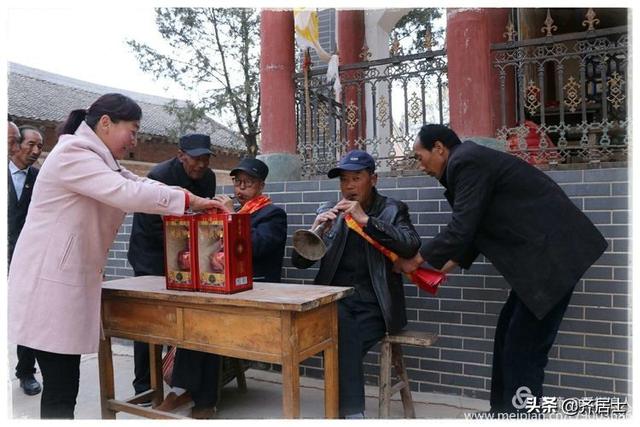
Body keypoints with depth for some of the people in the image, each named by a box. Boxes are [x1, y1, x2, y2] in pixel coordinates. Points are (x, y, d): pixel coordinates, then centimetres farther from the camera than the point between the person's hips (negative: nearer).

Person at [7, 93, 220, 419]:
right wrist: (188, 200, -17)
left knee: (64, 384, 13)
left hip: (68, 279, 10)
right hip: (50, 281, -10)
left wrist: (198, 203, 1)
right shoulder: (73, 154, -14)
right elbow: (127, 193, -25)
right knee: (60, 388, -5)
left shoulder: (98, 161, 19)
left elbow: (138, 184, 12)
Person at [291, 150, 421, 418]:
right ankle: (353, 413, -22)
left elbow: (411, 247, -15)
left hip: (372, 304, -2)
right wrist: (316, 229, -12)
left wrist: (366, 220, -19)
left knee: (342, 346, -26)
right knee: (342, 326, -30)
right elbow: (299, 261, 7)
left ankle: (344, 409, -5)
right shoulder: (330, 213, 12)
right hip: (335, 299, 2)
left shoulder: (392, 210, 5)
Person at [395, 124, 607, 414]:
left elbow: (461, 228, -17)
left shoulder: (465, 161, -14)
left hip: (552, 254, -10)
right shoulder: (470, 161, 16)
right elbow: (473, 228, 20)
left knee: (523, 349, -5)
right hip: (541, 253, 10)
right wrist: (445, 268, 18)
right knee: (508, 339, 14)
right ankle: (502, 412, 26)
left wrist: (417, 259, -5)